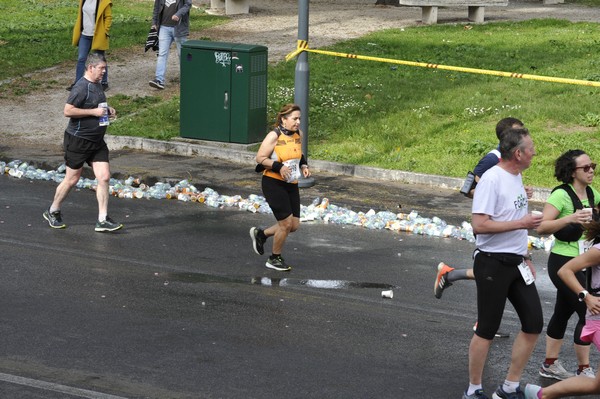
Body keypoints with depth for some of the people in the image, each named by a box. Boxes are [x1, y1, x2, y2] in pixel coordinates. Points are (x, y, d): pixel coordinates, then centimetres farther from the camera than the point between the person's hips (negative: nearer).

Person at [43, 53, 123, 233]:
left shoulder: (97, 85, 10)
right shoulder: (81, 87, -18)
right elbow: (68, 111, -24)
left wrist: (107, 110, 7)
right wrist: (94, 112, -22)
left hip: (97, 141, 8)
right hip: (78, 141, -8)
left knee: (104, 177, -3)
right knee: (72, 179, 4)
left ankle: (103, 220, 0)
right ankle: (53, 212, 25)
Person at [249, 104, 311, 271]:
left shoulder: (298, 134, 5)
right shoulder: (274, 136, -15)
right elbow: (260, 158, -14)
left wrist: (303, 165, 3)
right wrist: (279, 167, -25)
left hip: (291, 185, 7)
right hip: (274, 183, -7)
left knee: (294, 225, 5)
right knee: (286, 223, -7)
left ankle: (260, 234, 28)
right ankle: (275, 259, 15)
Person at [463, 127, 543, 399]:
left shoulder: (516, 177, 11)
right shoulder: (492, 179, -17)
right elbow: (479, 225, -24)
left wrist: (525, 257, 18)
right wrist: (522, 223, -21)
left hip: (516, 263, 9)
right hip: (493, 264, -9)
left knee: (534, 324, 7)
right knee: (487, 330, 1)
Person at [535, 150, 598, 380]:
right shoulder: (561, 195, -17)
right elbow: (542, 227, -23)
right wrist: (569, 218, -35)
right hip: (563, 262, -8)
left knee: (563, 312, 14)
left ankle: (550, 365, 24)